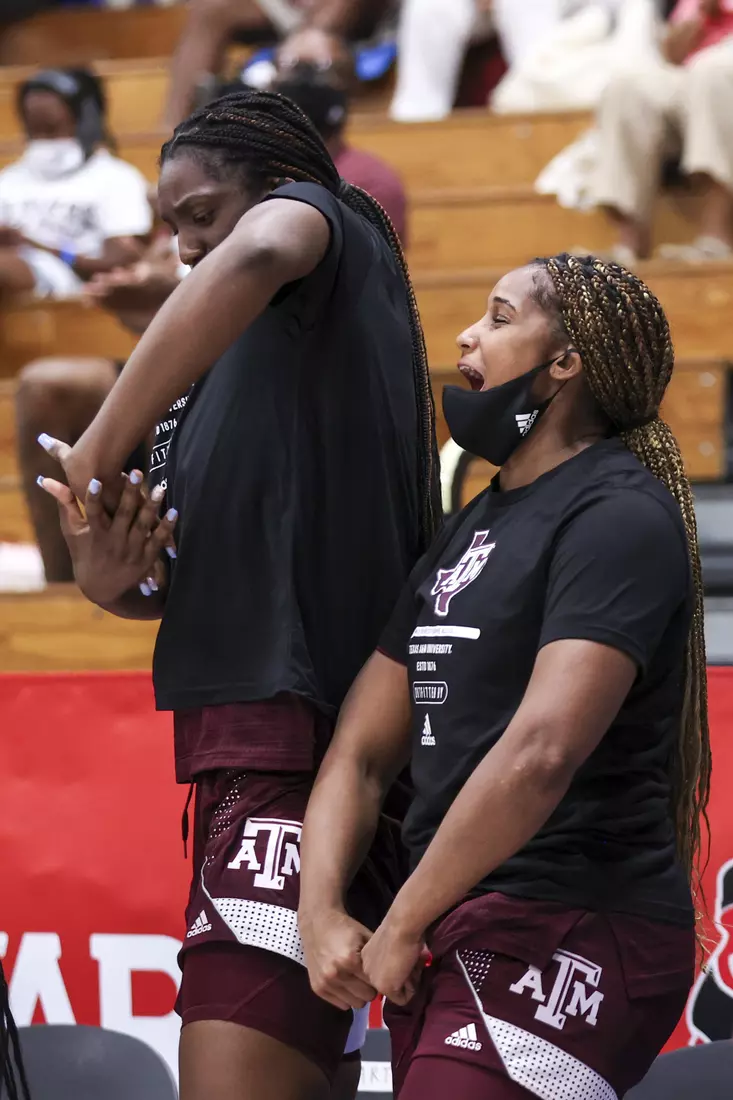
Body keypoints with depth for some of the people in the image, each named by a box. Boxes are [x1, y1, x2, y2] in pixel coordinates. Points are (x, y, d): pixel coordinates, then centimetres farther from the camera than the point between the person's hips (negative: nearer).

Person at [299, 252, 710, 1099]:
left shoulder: (618, 519, -10)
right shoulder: (469, 531, 19)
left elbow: (541, 752, -23)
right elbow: (362, 752, 15)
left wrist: (402, 926, -16)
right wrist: (320, 915, -2)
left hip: (567, 935, -9)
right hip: (457, 937, 9)